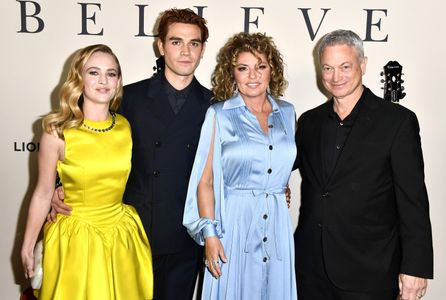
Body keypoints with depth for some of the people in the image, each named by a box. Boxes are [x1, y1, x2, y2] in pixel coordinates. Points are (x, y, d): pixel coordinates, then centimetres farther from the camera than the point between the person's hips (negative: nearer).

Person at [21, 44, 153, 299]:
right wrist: (27, 248, 1)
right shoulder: (58, 132, -12)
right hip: (75, 238, -3)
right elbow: (43, 194, -5)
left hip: (122, 234, 3)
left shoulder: (127, 127, -3)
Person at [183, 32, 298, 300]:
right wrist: (209, 234, -10)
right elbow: (205, 181, -4)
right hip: (234, 225, -3)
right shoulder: (219, 115, -3)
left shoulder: (287, 113, 7)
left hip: (277, 227, 4)